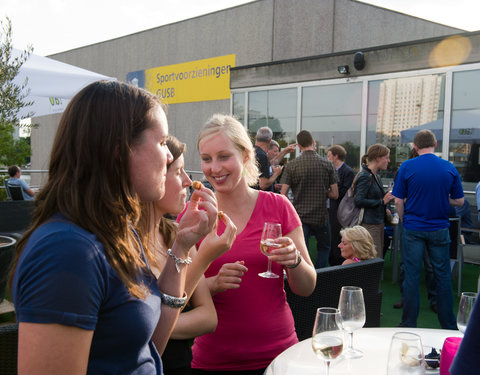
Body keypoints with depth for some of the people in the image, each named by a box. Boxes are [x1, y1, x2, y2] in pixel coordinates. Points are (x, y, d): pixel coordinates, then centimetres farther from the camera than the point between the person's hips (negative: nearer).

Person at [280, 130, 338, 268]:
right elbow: (335, 194, -2)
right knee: (324, 248, 21)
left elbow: (283, 194, -8)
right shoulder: (327, 164, -4)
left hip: (299, 217, -1)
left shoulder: (291, 165, -6)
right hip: (321, 216, 1)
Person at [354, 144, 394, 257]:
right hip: (369, 225, -9)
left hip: (379, 223, 9)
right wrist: (382, 201, -17)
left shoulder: (376, 176, 17)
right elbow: (359, 201, -21)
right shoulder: (365, 176, -12)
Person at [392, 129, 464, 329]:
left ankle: (409, 324, 11)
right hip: (439, 228, 2)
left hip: (413, 228, -1)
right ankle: (448, 325, 18)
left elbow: (398, 201, -5)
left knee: (412, 276, 4)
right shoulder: (450, 168, 0)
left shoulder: (407, 167, -7)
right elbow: (459, 201, 5)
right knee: (443, 276, 10)